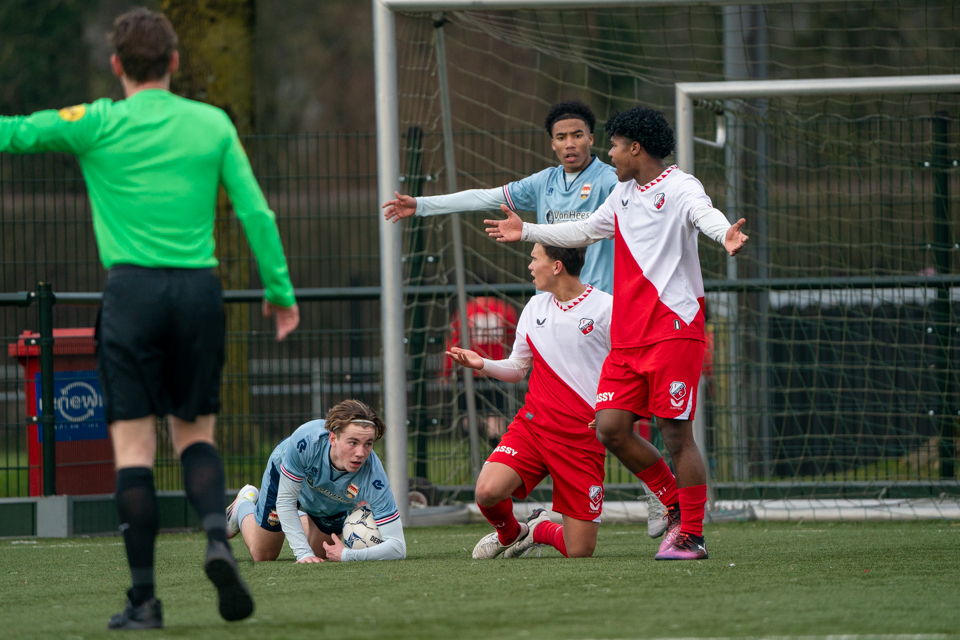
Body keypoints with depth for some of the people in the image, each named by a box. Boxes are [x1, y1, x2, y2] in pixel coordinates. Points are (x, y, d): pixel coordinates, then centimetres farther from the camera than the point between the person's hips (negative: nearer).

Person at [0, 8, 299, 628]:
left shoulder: (98, 124, -1)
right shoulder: (212, 124, 7)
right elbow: (256, 212, 6)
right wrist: (280, 290, 13)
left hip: (133, 290, -2)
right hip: (199, 287, 2)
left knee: (134, 446, -1)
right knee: (196, 433, 15)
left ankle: (144, 597, -4)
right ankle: (218, 538, -12)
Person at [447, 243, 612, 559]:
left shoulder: (605, 308, -6)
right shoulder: (535, 308, 11)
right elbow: (517, 368, 22)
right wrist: (482, 364, 2)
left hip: (583, 436, -4)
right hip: (533, 424, 4)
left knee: (579, 552, -6)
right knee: (488, 492, -25)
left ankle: (540, 530, 30)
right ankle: (510, 533, 11)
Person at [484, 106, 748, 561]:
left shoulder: (679, 188, -8)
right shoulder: (623, 194, 19)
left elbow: (703, 214, -30)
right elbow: (585, 231, 36)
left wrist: (724, 234, -53)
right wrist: (527, 231, 43)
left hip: (674, 329, -8)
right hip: (627, 334, 8)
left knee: (676, 433, -8)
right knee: (610, 428, -1)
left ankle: (691, 536, 0)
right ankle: (676, 504, 16)